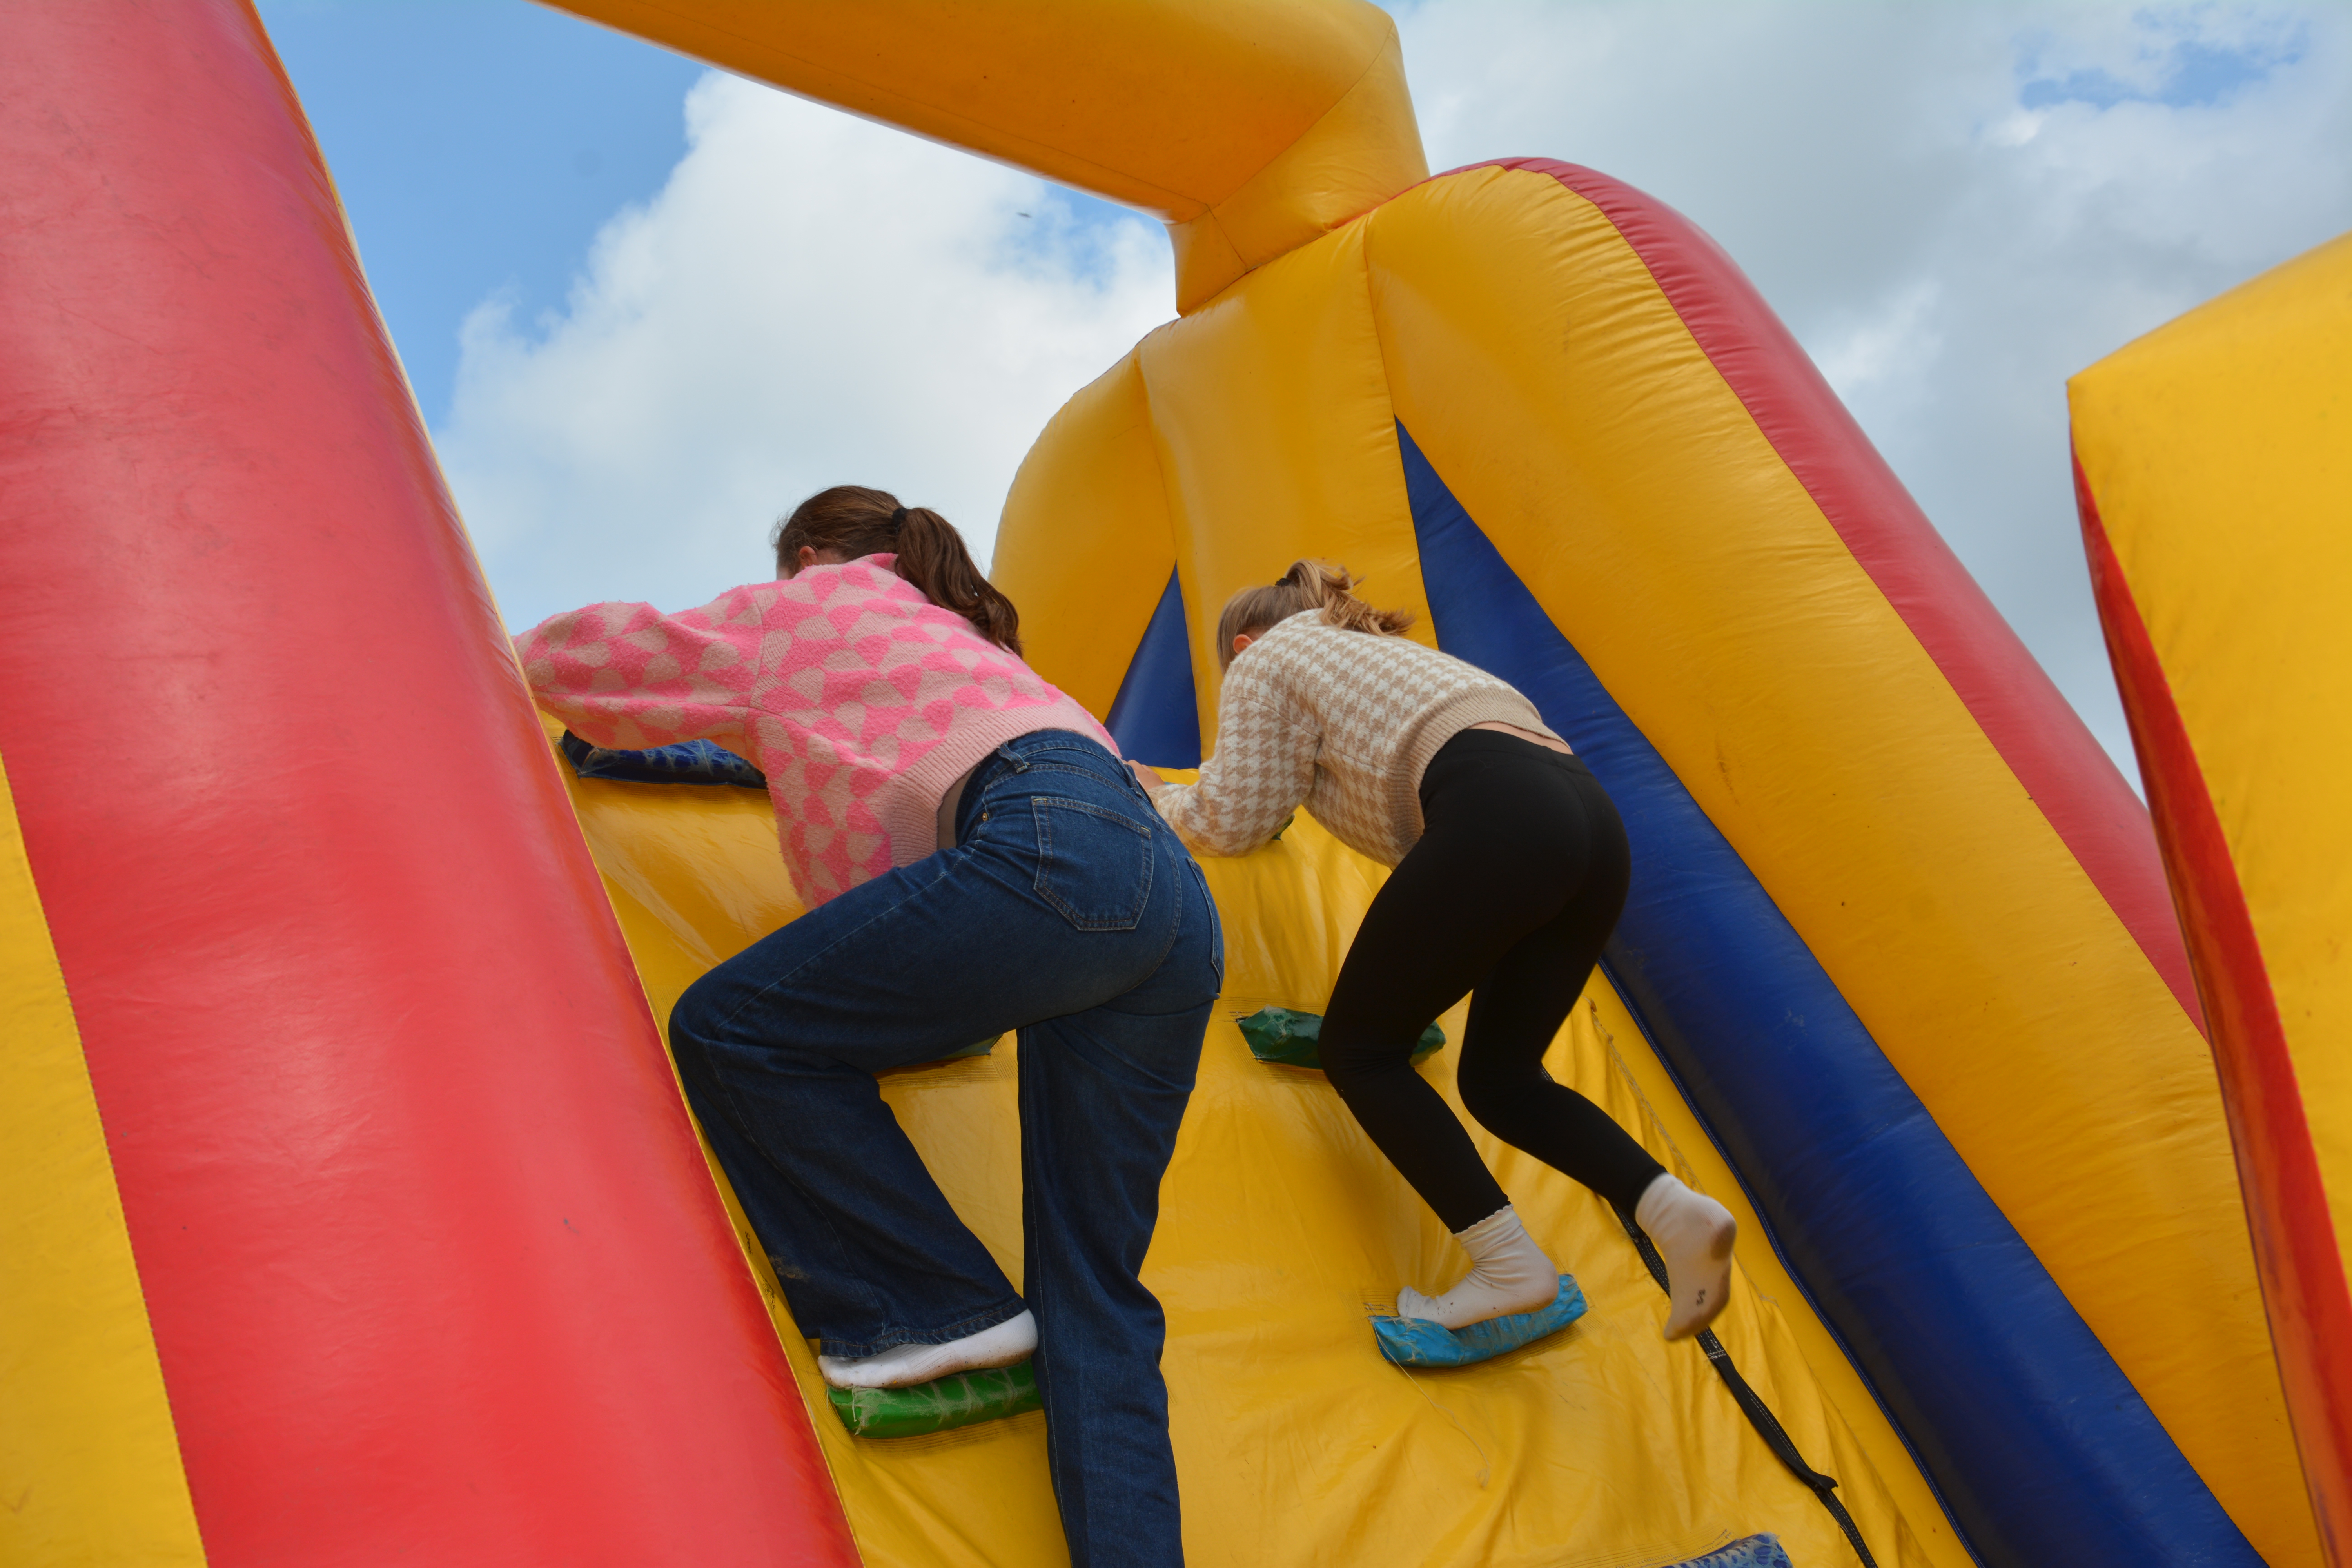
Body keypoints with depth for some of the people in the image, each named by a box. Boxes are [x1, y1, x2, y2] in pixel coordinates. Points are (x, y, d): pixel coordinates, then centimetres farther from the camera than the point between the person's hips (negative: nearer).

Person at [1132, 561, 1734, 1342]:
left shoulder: (1265, 661, 17)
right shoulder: (1382, 652, 39)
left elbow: (1230, 823, 13)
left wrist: (1157, 795, 34)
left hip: (1497, 816, -8)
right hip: (1596, 817, 8)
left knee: (1358, 1049, 6)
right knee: (1497, 1078, 17)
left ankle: (1509, 1262, -6)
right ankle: (1673, 1209, -4)